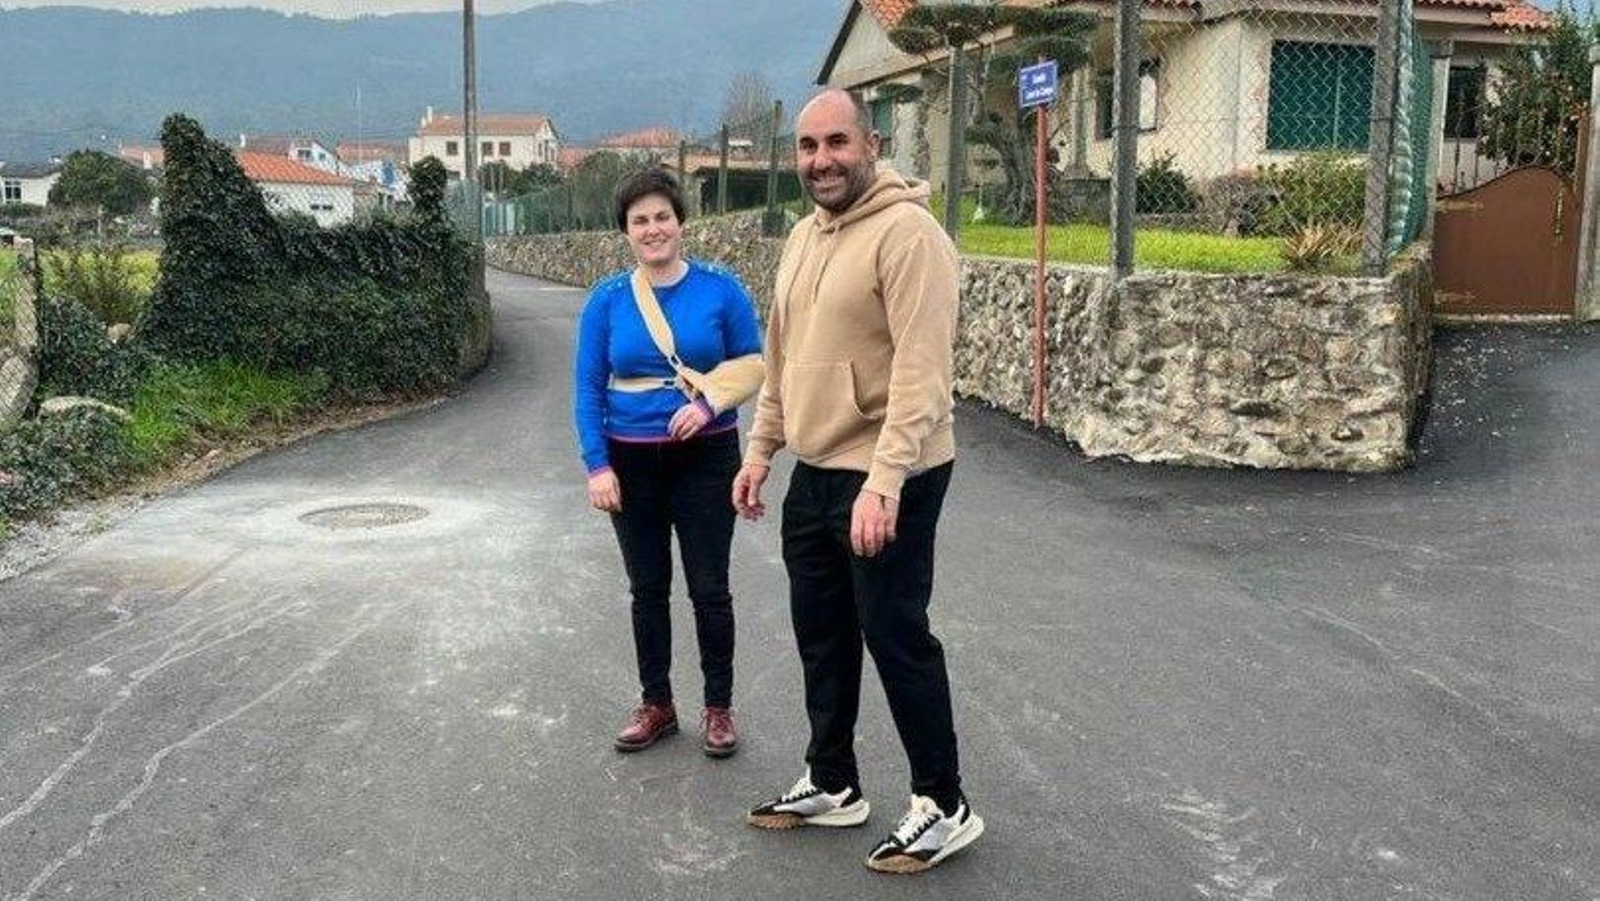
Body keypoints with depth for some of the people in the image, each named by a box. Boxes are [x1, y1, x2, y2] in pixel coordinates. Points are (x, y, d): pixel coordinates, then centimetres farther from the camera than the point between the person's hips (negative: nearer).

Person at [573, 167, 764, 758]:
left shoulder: (721, 289, -5)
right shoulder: (607, 299, -1)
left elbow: (751, 364, -1)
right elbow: (588, 387, 0)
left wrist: (709, 400, -19)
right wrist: (597, 466, -7)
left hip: (705, 457, -2)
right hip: (632, 461, 2)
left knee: (709, 589, 3)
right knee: (647, 589, 12)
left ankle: (719, 707, 19)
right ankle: (656, 704, 26)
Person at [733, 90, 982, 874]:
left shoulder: (906, 231, -16)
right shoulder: (804, 237, 12)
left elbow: (921, 370, -24)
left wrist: (884, 481, -29)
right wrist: (760, 449, 16)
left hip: (887, 478, -9)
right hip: (815, 472, 9)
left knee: (895, 637, 0)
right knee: (821, 633, 17)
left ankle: (943, 807, 17)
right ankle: (831, 784, 33)